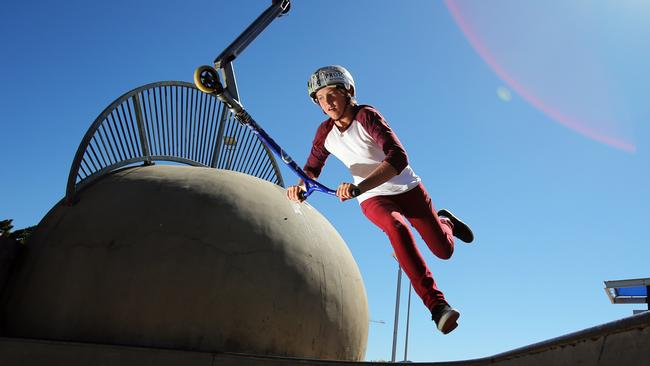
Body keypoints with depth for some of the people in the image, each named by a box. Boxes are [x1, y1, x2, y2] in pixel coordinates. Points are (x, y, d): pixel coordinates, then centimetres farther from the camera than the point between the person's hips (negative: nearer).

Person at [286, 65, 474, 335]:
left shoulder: (366, 116, -22)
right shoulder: (326, 132, -6)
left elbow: (398, 157, -35)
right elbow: (313, 167, 6)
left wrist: (358, 187, -48)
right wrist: (301, 185, -19)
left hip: (407, 189, -2)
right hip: (373, 199, 2)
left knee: (444, 250, -5)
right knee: (397, 227, -33)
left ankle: (445, 221, 34)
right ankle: (437, 305, -29)